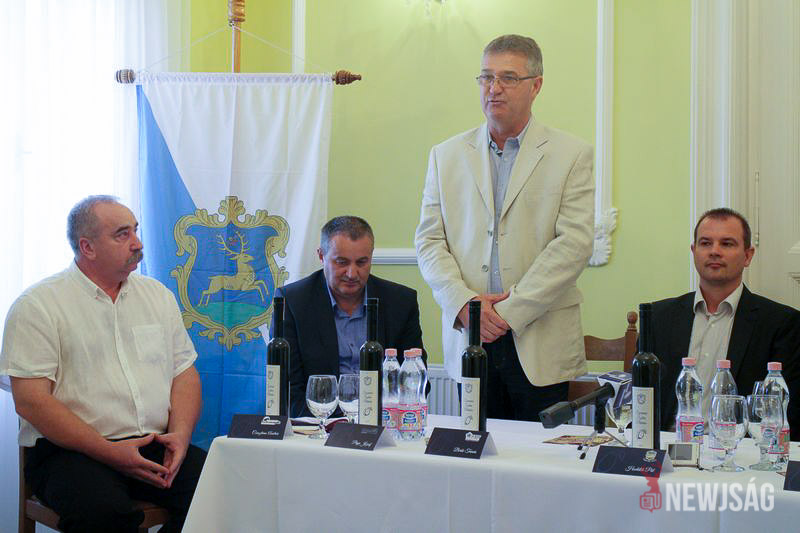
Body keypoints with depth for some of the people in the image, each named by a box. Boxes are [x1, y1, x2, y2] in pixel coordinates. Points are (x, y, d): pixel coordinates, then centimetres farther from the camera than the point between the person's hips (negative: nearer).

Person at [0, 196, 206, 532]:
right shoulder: (38, 305, -1)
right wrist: (110, 452, -16)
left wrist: (180, 433, -4)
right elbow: (30, 400, -9)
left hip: (155, 446, 6)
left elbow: (184, 374, 17)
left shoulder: (158, 295, 18)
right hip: (72, 451, -5)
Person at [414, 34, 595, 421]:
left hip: (542, 346, -2)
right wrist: (464, 302, -9)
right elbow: (429, 240, 7)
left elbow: (575, 243, -7)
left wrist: (511, 310, -13)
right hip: (468, 341, 2)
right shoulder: (447, 155, 12)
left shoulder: (571, 155, 3)